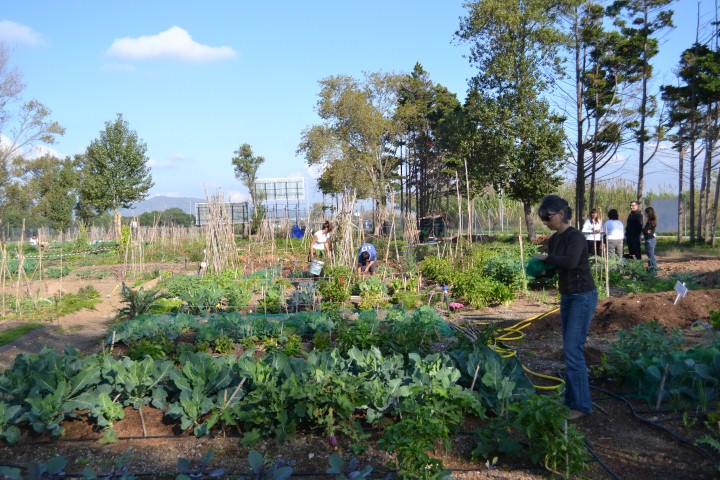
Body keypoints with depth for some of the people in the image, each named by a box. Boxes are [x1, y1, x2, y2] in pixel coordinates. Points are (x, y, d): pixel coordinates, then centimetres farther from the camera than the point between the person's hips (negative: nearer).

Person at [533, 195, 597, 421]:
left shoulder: (575, 236, -17)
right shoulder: (554, 239, 8)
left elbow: (570, 261, -36)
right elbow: (553, 267, 16)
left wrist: (545, 257, -22)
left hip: (583, 297, -9)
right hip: (566, 297, 9)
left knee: (572, 349, -10)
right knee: (569, 349, 12)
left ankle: (581, 404, 0)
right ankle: (572, 399, 21)